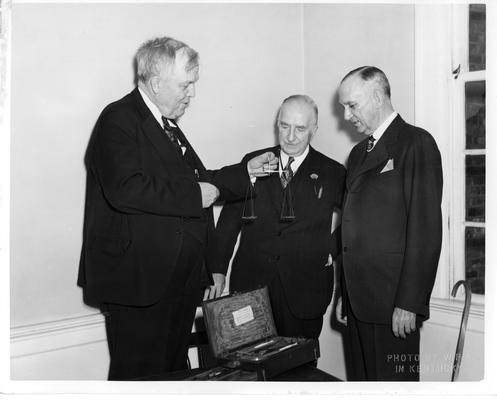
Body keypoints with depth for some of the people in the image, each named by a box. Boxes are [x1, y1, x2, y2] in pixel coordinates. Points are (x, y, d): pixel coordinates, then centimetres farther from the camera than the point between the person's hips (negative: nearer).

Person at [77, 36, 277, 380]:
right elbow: (125, 190, -28)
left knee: (174, 369, 17)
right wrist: (194, 194, -21)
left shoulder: (166, 124, 17)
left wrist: (245, 172, 13)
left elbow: (196, 181, 21)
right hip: (139, 279, -9)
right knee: (140, 376, 0)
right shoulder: (118, 120, -12)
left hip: (181, 280, 9)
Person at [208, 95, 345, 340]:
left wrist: (333, 250, 0)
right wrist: (218, 269, 2)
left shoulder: (332, 173, 2)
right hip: (250, 284, 1)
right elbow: (229, 219, 7)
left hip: (304, 291, -1)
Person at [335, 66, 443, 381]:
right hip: (358, 300, 7)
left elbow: (426, 229, -14)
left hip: (394, 302, -7)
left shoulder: (417, 143, -7)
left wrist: (409, 303, -17)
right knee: (363, 379, 14)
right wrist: (345, 294, 14)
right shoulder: (359, 152, 17)